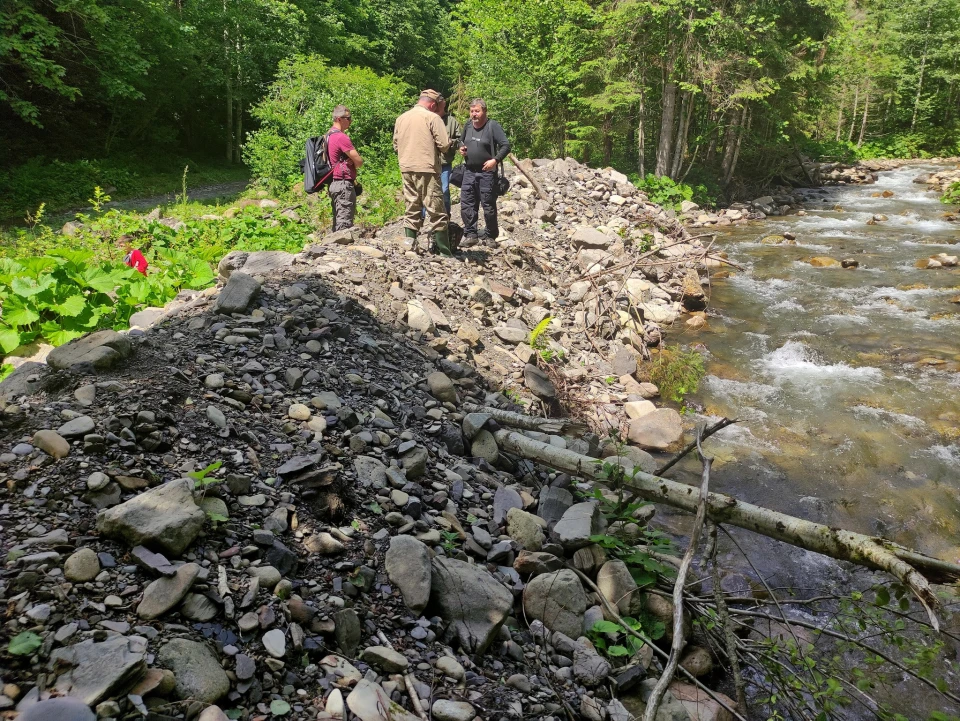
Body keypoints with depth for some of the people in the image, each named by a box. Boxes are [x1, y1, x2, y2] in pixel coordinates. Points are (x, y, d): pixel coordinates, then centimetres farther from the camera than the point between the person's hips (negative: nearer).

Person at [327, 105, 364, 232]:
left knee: (338, 221, 14)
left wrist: (352, 162, -4)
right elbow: (359, 161, -15)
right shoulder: (342, 137, -15)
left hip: (334, 182, 10)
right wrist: (354, 165, 6)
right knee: (345, 222, -9)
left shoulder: (329, 135, 16)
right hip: (344, 183, -10)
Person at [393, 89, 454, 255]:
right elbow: (444, 144, -11)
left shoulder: (401, 118, 12)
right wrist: (449, 144, 10)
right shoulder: (432, 117, -6)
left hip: (406, 169, 6)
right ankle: (444, 252, 0)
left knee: (412, 211, 13)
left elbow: (396, 145, 17)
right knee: (436, 212, -1)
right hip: (426, 169, -6)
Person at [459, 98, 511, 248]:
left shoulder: (493, 126, -8)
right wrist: (461, 148, 5)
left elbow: (506, 145, -11)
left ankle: (490, 236, 13)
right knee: (466, 204, 3)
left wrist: (495, 160, -21)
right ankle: (471, 235, 11)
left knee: (488, 205, 0)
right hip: (469, 171, 6)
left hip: (487, 172, -6)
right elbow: (462, 142, 27)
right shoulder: (468, 125, 10)